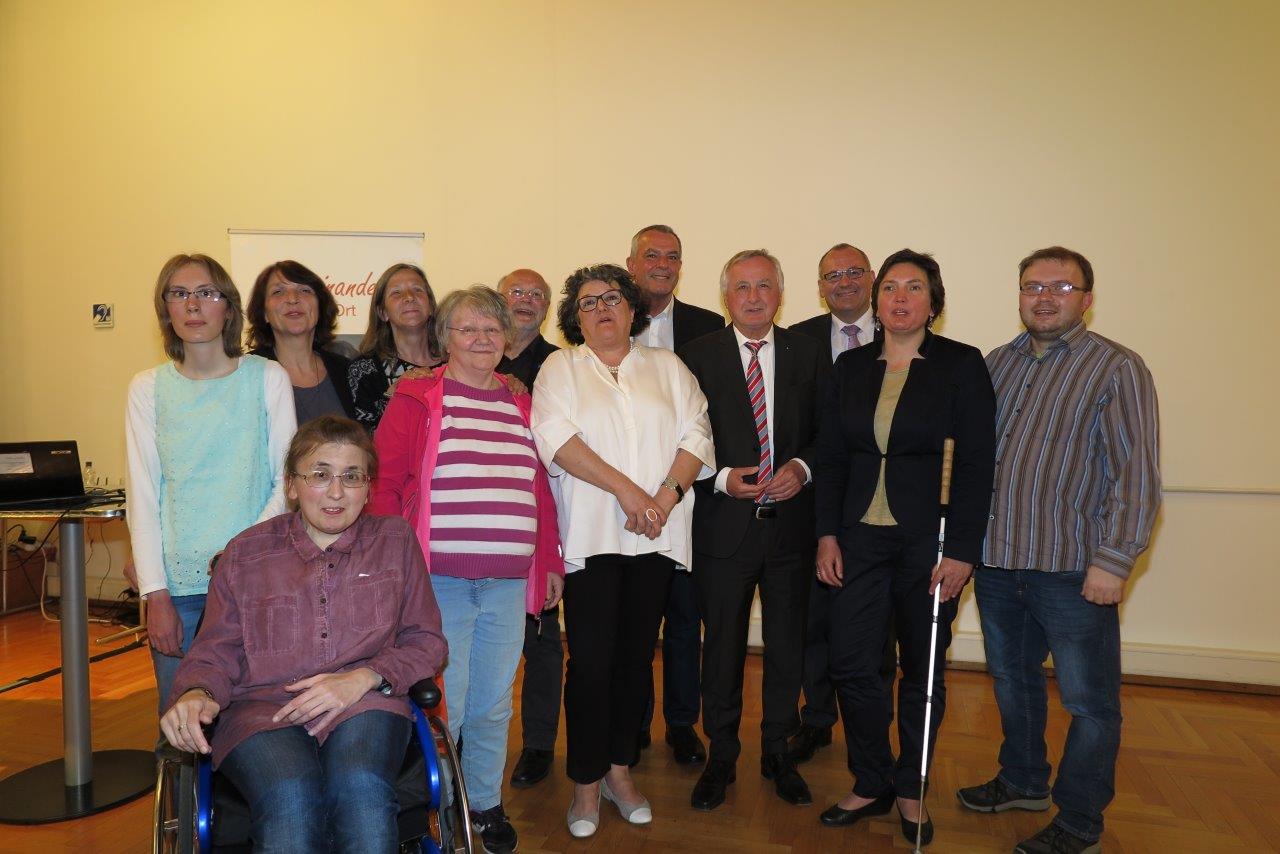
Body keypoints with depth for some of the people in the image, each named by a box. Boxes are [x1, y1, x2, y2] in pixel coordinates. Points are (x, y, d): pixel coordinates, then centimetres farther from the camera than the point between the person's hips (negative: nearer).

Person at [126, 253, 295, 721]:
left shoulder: (268, 378, 2)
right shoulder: (148, 388, 6)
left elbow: (288, 480, -1)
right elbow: (142, 495, 4)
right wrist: (156, 594, -4)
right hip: (177, 583, 2)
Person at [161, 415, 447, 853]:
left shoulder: (396, 540, 13)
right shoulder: (244, 553, 14)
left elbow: (426, 641, 10)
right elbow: (216, 651, 14)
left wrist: (365, 677, -9)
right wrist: (197, 693, -11)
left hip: (363, 706, 0)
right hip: (263, 711, 0)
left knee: (361, 789, -35)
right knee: (290, 800, -35)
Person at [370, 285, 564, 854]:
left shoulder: (521, 406, 13)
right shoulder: (416, 400, 0)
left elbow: (540, 491, 15)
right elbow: (382, 484, -4)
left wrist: (550, 563, 13)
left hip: (507, 583, 4)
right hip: (438, 579, -4)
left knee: (494, 702, 14)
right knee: (443, 706, 4)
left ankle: (486, 803, 34)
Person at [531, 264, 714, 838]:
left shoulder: (667, 367, 14)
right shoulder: (560, 368, 7)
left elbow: (696, 435, 4)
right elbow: (556, 437, -9)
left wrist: (668, 494, -11)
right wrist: (625, 489, -15)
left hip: (656, 535, 3)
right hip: (591, 535, -2)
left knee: (636, 656, 10)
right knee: (591, 660, -1)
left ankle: (619, 769, 26)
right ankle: (586, 782, 16)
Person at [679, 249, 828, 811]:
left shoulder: (808, 355, 4)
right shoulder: (697, 356, -1)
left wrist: (802, 468, -12)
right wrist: (722, 478, -16)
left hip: (791, 520, 2)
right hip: (724, 523, -1)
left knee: (787, 644, 14)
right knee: (723, 645, 10)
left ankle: (778, 754, 34)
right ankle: (721, 757, 29)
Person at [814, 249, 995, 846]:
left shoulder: (962, 365, -4)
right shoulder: (852, 366, 6)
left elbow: (977, 463, -7)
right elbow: (830, 455, 7)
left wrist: (961, 551, -12)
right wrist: (827, 534, 1)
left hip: (930, 540, -2)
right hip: (861, 538, 3)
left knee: (922, 673, 10)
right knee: (851, 665, 2)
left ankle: (911, 790, 30)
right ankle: (871, 785, 23)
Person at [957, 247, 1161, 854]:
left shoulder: (1118, 368, -7)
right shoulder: (998, 363, 9)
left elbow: (1137, 474, -12)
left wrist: (1114, 561, -17)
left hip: (1074, 569, -5)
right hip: (996, 559, 5)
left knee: (1088, 702, 6)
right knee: (1012, 680, 20)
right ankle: (1023, 782, 40)